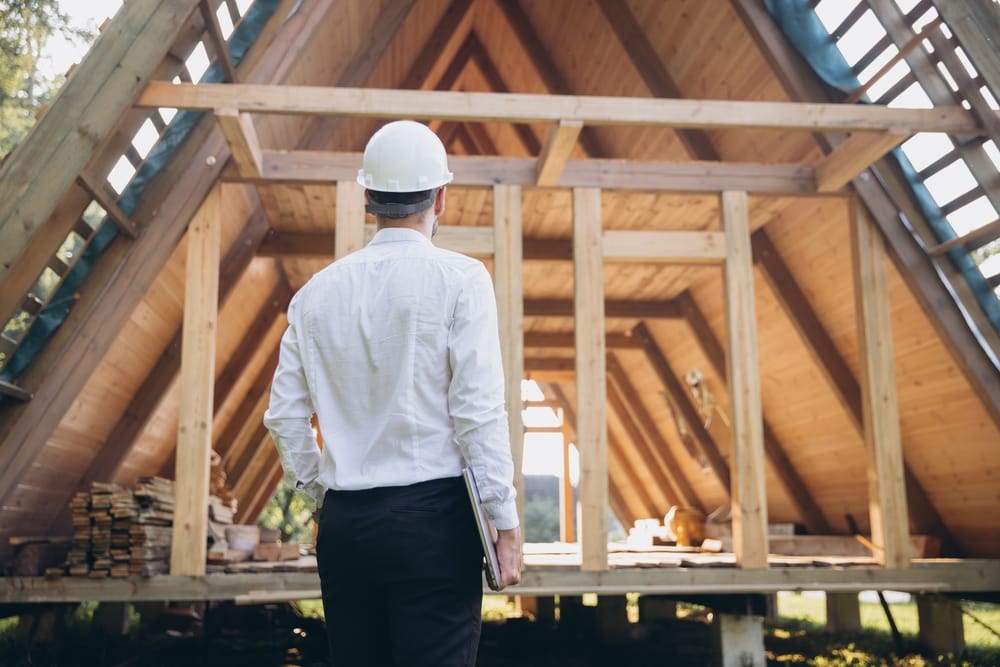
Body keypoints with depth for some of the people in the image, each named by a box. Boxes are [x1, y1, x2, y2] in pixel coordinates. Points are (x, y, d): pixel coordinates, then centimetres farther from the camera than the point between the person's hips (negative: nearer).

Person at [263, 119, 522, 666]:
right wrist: (504, 519, -6)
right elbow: (479, 408, -11)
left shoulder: (319, 290, 8)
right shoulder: (459, 278, -5)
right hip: (432, 516, -4)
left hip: (344, 522, 5)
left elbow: (284, 416, 8)